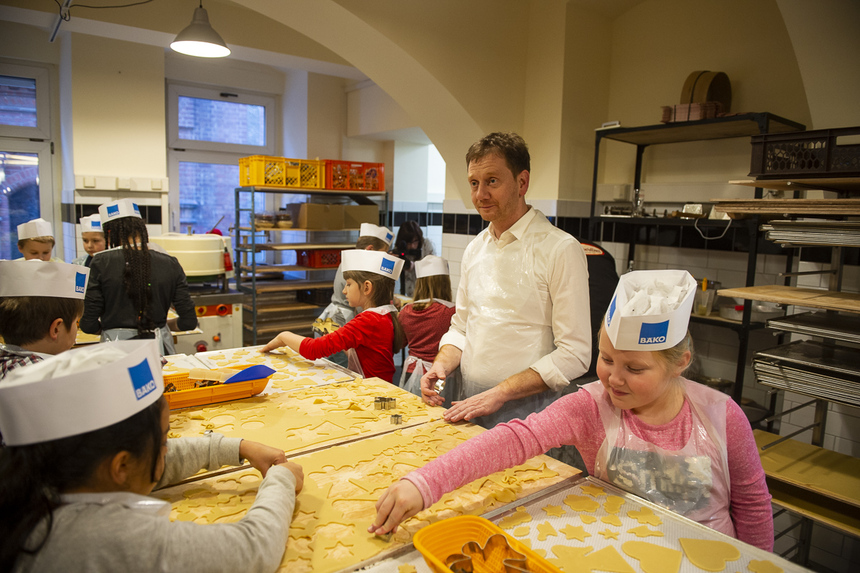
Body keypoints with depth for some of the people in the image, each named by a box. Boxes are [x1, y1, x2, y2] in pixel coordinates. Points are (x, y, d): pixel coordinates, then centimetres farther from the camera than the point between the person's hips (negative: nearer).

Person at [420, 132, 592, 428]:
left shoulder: (560, 249, -14)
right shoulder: (474, 248, 8)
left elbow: (574, 354, -16)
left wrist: (499, 392, -21)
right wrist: (442, 364, -3)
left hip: (524, 412, -6)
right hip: (468, 404, 6)